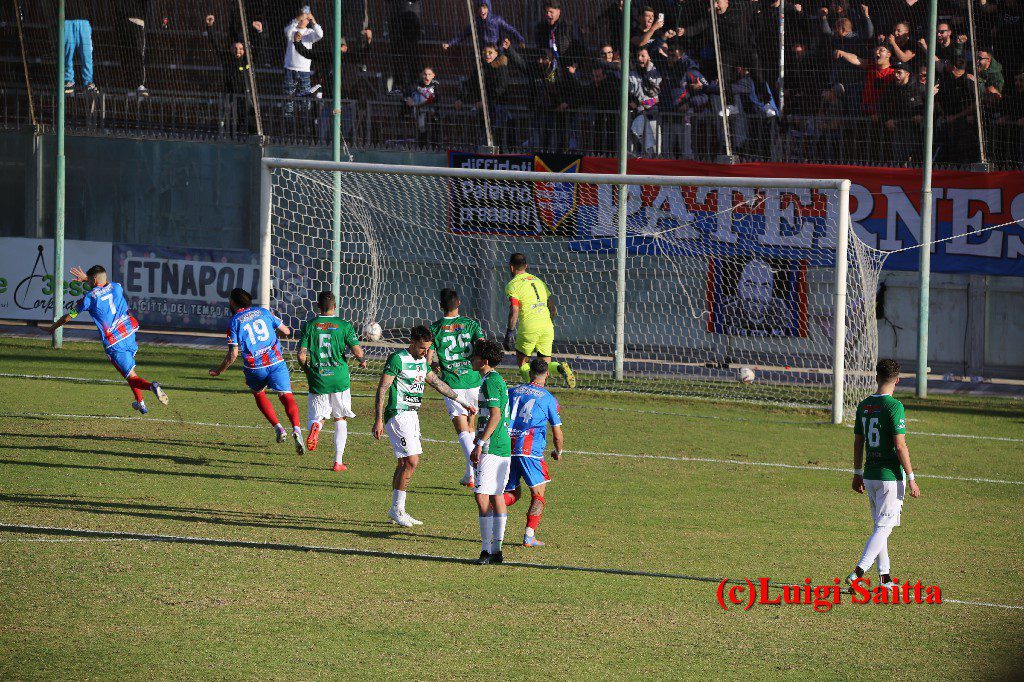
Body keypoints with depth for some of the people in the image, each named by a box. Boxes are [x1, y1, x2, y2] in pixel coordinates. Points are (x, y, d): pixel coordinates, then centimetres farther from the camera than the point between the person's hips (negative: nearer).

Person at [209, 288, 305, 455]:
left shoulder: (234, 322, 1)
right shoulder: (263, 312, 10)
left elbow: (233, 354, -4)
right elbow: (285, 331, 13)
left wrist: (219, 370, 11)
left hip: (254, 367, -1)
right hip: (276, 362, 1)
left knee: (259, 394, 25)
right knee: (287, 397, -1)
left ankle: (278, 428, 10)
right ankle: (296, 428, -27)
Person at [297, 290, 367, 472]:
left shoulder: (310, 326, 0)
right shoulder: (344, 326, -2)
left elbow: (301, 356, -4)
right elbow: (357, 351, -7)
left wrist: (307, 371, 15)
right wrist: (362, 361, 15)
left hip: (317, 380, 0)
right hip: (340, 379, 0)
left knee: (317, 417, 10)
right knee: (340, 420, 13)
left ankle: (315, 426, -28)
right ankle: (338, 461, 10)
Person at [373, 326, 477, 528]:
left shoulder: (421, 361, 13)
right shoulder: (397, 359, -13)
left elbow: (439, 384, 24)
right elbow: (382, 389, -15)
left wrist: (463, 403, 27)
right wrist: (379, 420, -20)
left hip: (412, 416, 9)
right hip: (398, 415, -9)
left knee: (404, 463, 9)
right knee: (411, 462, -13)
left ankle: (397, 510, 14)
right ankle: (397, 509, -6)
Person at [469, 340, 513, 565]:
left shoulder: (490, 382, -13)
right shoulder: (498, 380, 18)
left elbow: (495, 415, -21)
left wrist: (480, 443, -23)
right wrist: (480, 440, 31)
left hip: (491, 447, -11)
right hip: (504, 447, 11)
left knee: (482, 497, -13)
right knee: (497, 497, 12)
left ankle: (486, 548, -16)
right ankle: (496, 549, 14)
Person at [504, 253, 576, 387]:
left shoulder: (513, 285, 0)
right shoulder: (538, 281, 20)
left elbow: (514, 311, -12)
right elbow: (552, 306, 21)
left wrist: (509, 332, -11)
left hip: (529, 327, -5)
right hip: (546, 327, 5)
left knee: (522, 363, 11)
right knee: (545, 365, 10)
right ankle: (561, 367, -23)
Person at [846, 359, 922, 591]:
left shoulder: (864, 406, 6)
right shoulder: (894, 406, -14)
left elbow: (858, 442, 13)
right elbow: (900, 446, -17)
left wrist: (857, 474, 23)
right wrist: (911, 478, -12)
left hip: (870, 476, 7)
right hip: (891, 476, -7)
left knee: (881, 526, 16)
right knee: (884, 526, -5)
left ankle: (884, 576, 19)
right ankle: (858, 573, -16)